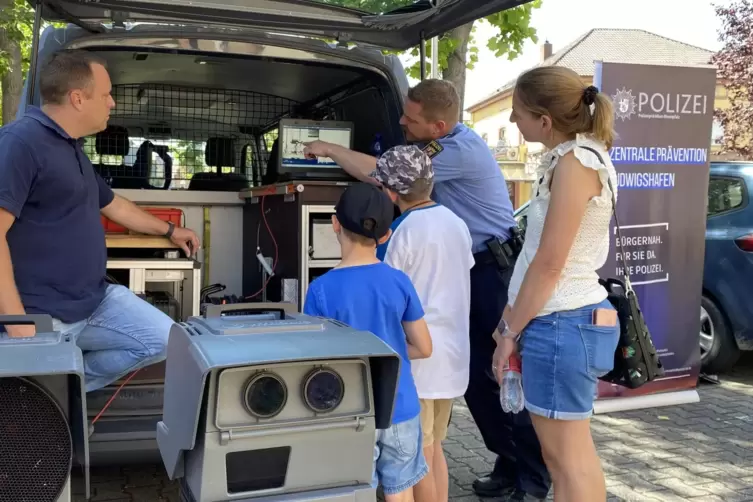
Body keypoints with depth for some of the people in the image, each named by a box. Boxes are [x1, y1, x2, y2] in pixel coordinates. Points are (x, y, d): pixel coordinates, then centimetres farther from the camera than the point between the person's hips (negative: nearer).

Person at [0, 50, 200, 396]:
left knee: (163, 340, 3)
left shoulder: (71, 148, 15)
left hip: (96, 300, 9)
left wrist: (169, 231, 40)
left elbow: (114, 204, 30)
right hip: (43, 316, -9)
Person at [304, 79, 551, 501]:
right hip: (469, 268, 10)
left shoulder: (459, 149, -21)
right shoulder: (442, 144, 11)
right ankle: (510, 466, 18)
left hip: (496, 268, -10)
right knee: (476, 373, 8)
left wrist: (329, 149, -8)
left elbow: (381, 174, -22)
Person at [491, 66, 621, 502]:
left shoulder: (575, 162, -18)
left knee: (568, 459, 1)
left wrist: (510, 330, -9)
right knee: (574, 455, 19)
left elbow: (549, 263, -18)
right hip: (571, 320, 10)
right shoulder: (579, 156, 13)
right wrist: (513, 316, 18)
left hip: (562, 324, -10)